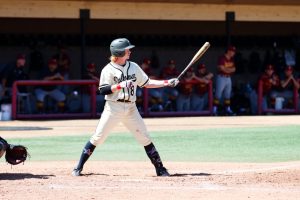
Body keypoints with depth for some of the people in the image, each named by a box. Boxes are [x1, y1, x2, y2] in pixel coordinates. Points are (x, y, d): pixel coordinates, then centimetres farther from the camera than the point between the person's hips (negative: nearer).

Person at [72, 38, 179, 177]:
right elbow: (103, 90, -13)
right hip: (113, 108, -4)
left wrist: (167, 83, 6)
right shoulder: (108, 70, -6)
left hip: (130, 108, 4)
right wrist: (120, 85, -24)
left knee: (145, 138, 1)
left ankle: (160, 169, 6)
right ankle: (78, 168, 4)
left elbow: (146, 83, 14)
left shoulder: (133, 67, 9)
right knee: (97, 138, -5)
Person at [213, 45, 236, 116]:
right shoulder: (222, 58, -12)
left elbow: (233, 69, 8)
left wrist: (226, 69, -12)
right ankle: (214, 110, -8)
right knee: (218, 95, -8)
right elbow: (222, 68, -19)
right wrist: (230, 69, -7)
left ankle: (228, 110, 16)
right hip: (221, 77, -7)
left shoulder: (231, 60, 11)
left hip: (228, 78, 7)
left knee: (227, 95, 11)